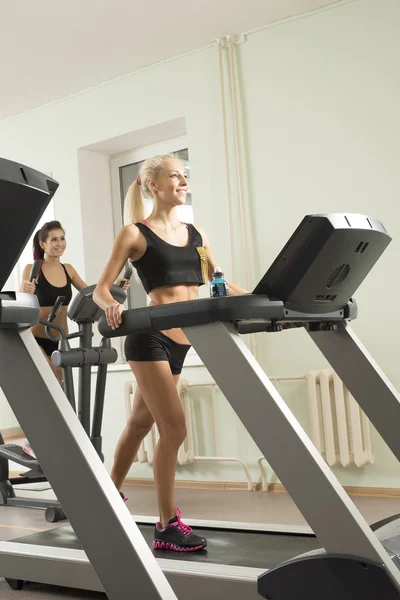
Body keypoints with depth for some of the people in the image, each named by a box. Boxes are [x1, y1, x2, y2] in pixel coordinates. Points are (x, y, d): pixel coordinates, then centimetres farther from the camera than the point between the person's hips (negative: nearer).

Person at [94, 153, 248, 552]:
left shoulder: (196, 234, 15)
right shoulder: (135, 234, -2)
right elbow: (101, 288, -6)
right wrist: (111, 305, -29)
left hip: (180, 341, 6)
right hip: (150, 338, -6)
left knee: (141, 423, 17)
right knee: (173, 429, -10)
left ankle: (112, 493, 36)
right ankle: (167, 526, 2)